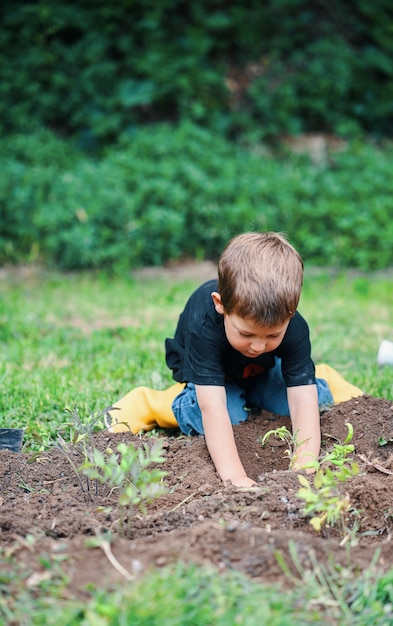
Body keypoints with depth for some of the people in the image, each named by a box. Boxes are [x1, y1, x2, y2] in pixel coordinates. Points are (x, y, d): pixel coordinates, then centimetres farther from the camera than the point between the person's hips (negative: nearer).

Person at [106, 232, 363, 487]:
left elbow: (303, 404, -40)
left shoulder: (293, 328, -35)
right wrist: (235, 477, -59)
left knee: (318, 399, -19)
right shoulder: (202, 324, -43)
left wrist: (303, 470, -55)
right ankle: (148, 404, -9)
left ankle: (321, 378, 17)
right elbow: (213, 408, -49)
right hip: (205, 374, -2)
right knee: (230, 417, -32)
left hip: (265, 372, 3)